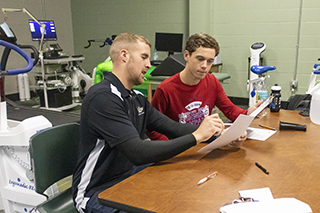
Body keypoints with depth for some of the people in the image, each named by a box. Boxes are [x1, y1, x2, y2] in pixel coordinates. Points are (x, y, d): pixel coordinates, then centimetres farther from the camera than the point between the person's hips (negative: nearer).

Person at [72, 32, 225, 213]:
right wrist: (196, 136, -26)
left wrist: (213, 131, -11)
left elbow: (173, 127, 5)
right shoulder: (103, 97, -23)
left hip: (129, 175, 9)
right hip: (98, 192, -8)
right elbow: (138, 153, -30)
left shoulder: (137, 98, 7)